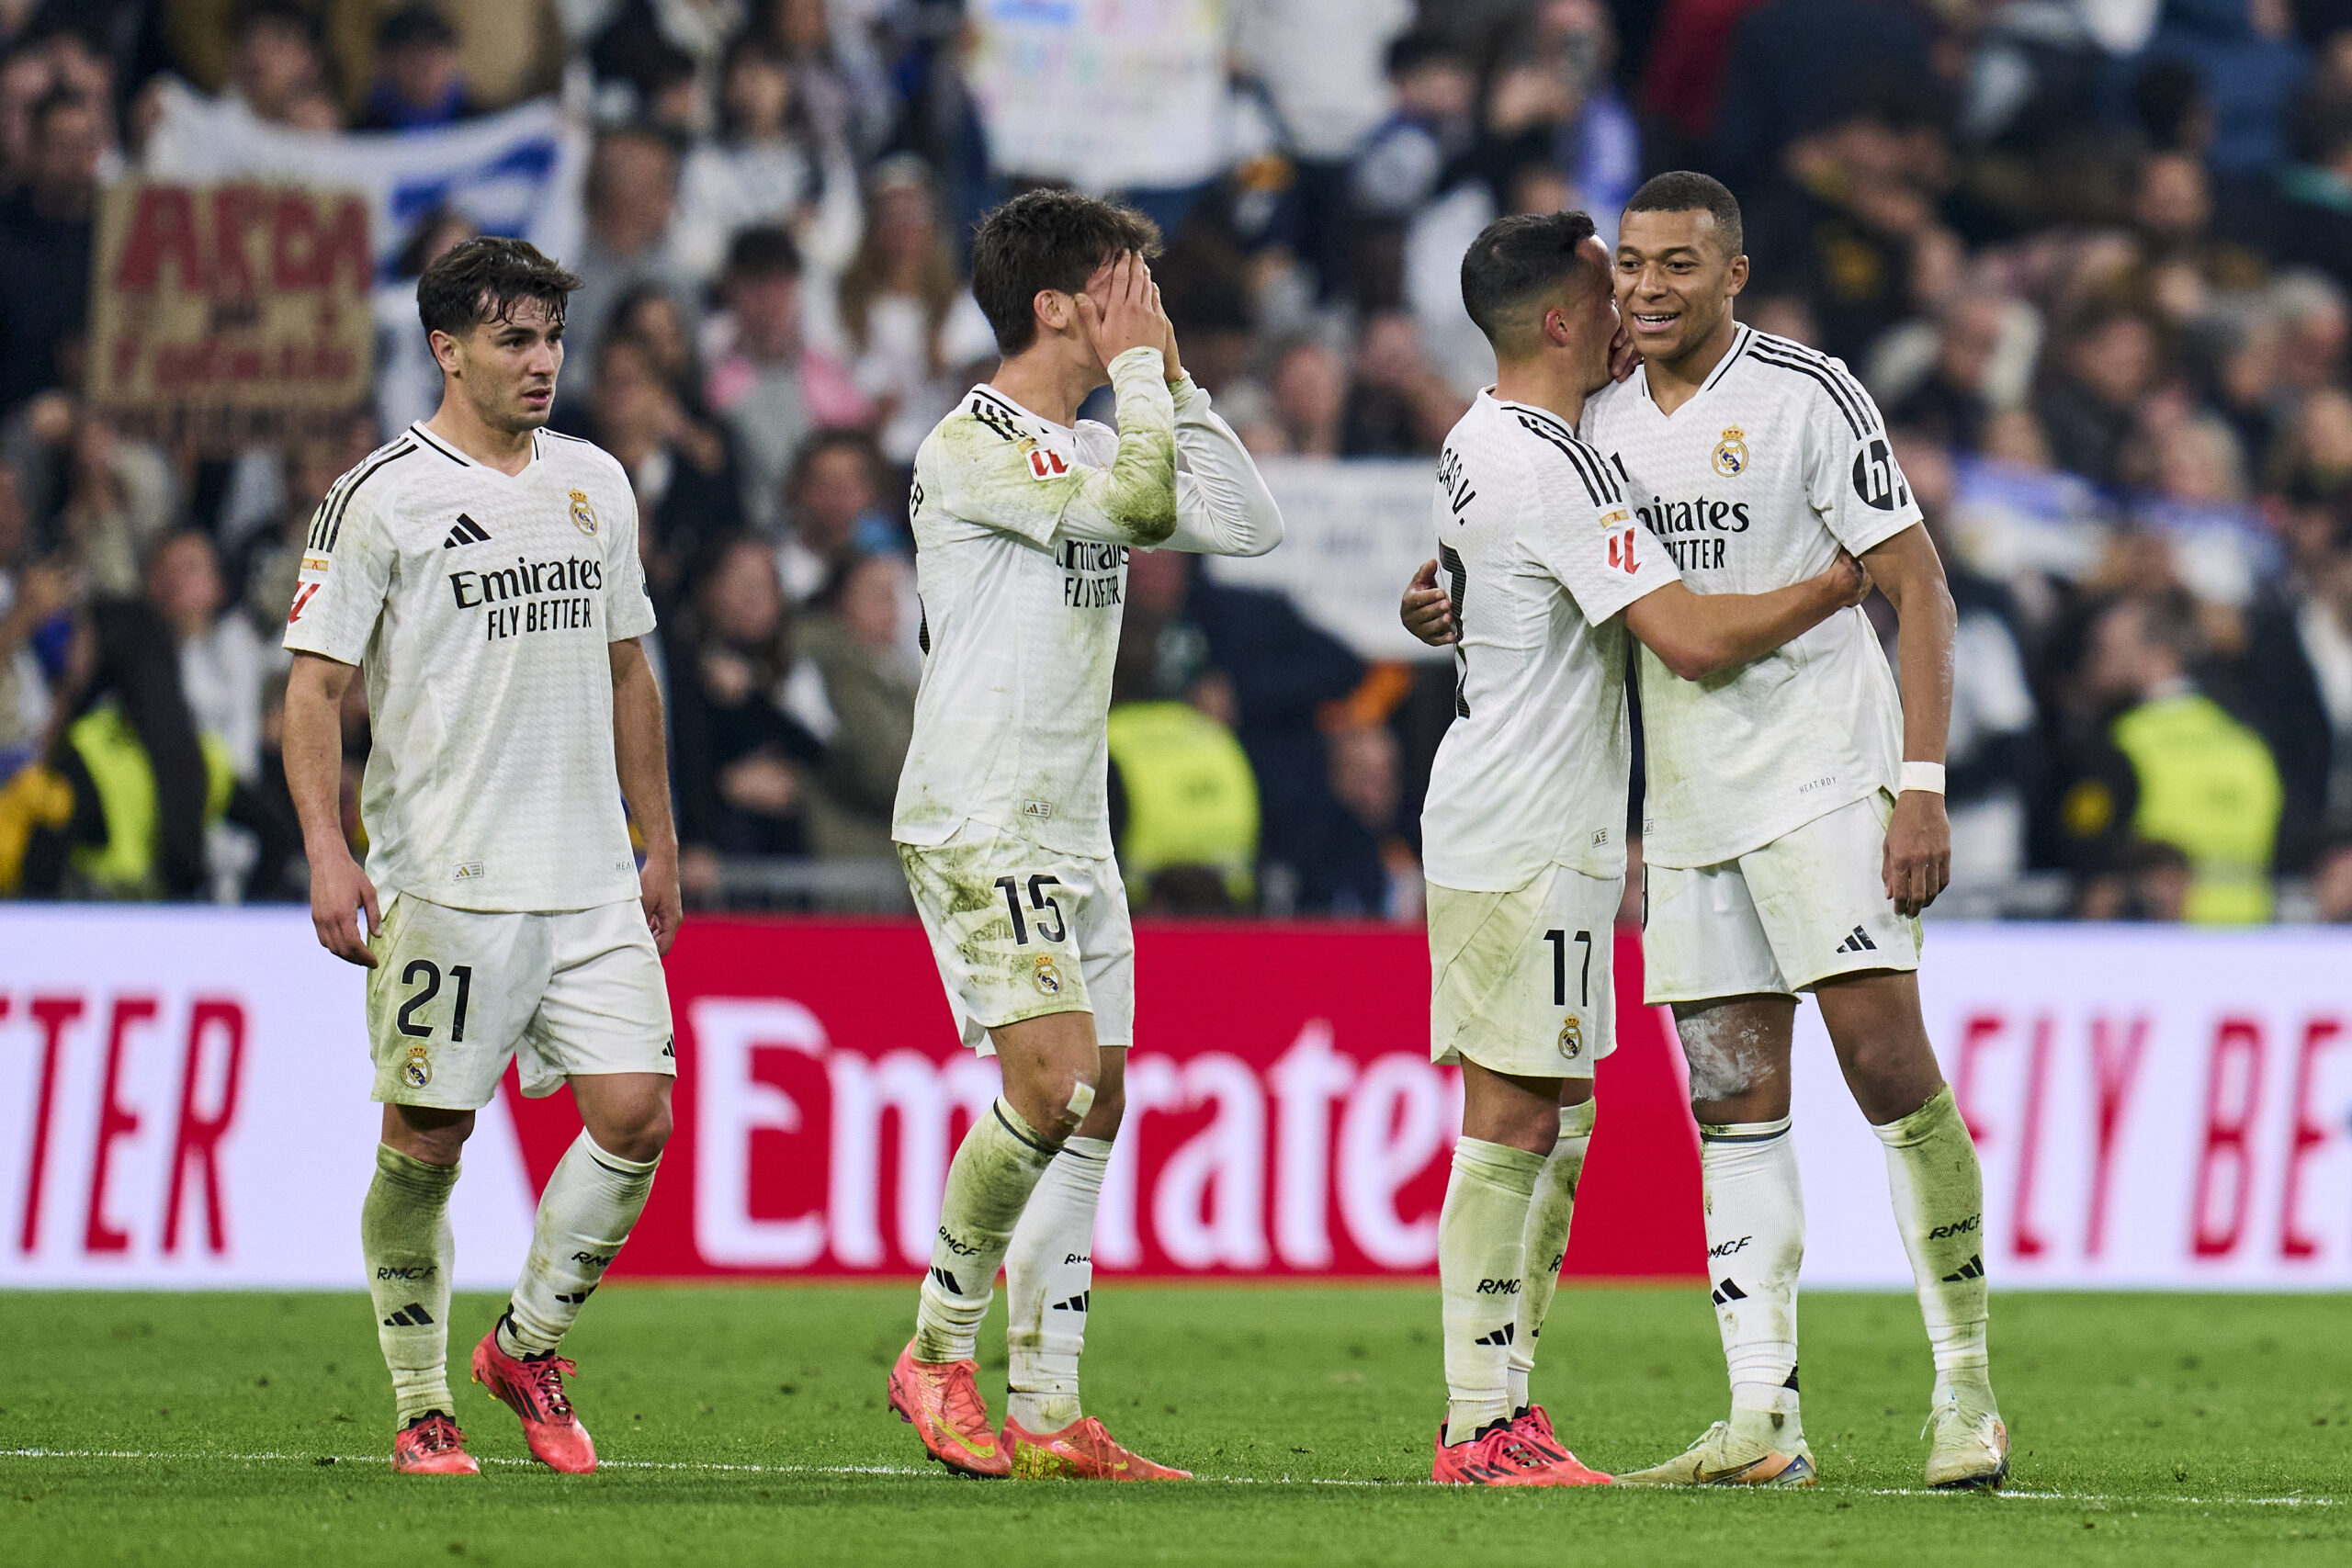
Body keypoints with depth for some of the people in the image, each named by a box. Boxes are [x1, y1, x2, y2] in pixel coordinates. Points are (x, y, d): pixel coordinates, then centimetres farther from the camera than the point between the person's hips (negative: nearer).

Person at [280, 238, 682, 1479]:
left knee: (637, 1115, -6)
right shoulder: (382, 497, -5)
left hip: (591, 885, 5)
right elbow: (314, 684, -7)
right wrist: (327, 851, -18)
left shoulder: (596, 484, 13)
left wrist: (660, 845, 19)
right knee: (426, 1145, 0)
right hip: (442, 885, -5)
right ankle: (421, 1410, 13)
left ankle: (527, 1344, 14)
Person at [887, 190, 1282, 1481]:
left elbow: (1244, 525, 11)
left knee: (1092, 1105, 6)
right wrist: (1141, 368, -8)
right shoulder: (969, 446, -12)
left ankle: (1046, 1415, 8)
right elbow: (1137, 504, -22)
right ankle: (939, 1349, -6)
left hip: (1072, 829, 9)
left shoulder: (1090, 448, 15)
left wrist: (1171, 380, 7)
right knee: (1053, 1079, -21)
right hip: (976, 825, -9)